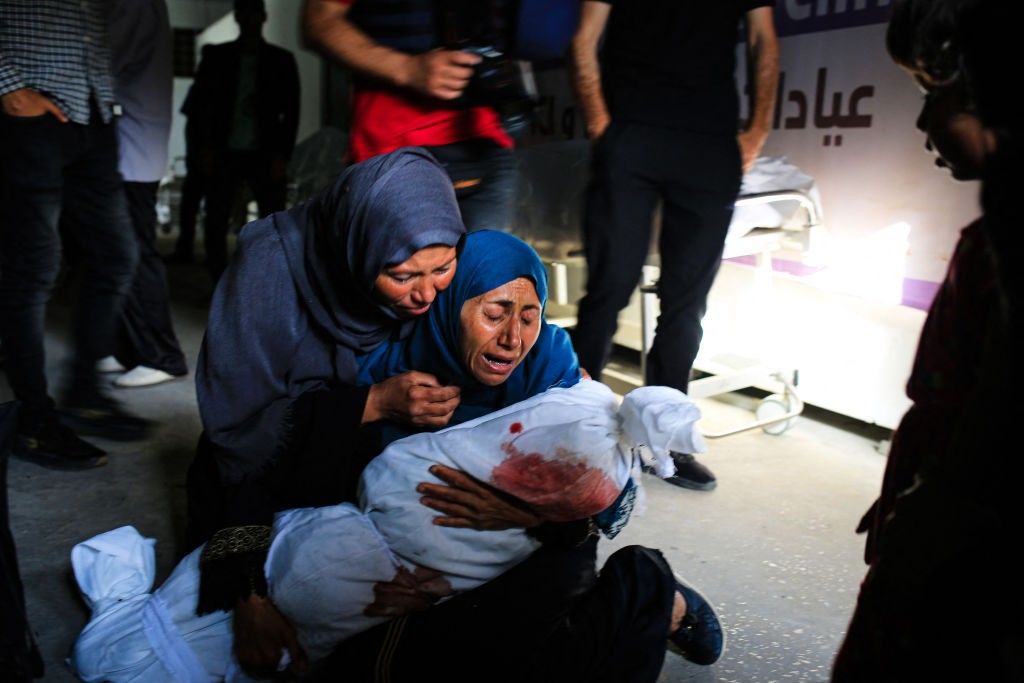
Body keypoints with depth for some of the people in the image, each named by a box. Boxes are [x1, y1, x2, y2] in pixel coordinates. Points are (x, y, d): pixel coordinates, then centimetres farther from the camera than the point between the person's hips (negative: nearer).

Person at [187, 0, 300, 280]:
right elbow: (199, 104, 8)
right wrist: (205, 149, -3)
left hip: (264, 155, -1)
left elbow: (291, 112, 4)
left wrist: (282, 154, -5)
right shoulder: (217, 56, 8)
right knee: (215, 223, -2)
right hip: (225, 153, 1)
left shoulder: (281, 60, 6)